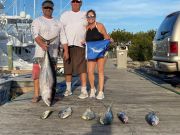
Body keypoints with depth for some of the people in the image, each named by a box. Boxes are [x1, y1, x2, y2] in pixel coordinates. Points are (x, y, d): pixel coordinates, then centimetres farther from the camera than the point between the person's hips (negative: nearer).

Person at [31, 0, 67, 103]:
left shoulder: (58, 23, 17)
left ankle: (51, 95, 13)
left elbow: (63, 38, 14)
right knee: (37, 73, -5)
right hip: (40, 52, -2)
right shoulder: (37, 21, 6)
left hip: (53, 53, 3)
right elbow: (35, 35, -11)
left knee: (52, 74, 4)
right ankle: (36, 95, 5)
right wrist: (42, 44, -29)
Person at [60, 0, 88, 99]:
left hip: (80, 45, -1)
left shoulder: (85, 15, 11)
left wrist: (86, 40, -4)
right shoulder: (65, 15, 12)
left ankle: (84, 91, -3)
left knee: (82, 68, -6)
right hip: (67, 45, 2)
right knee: (68, 68, 6)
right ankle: (68, 89, 18)